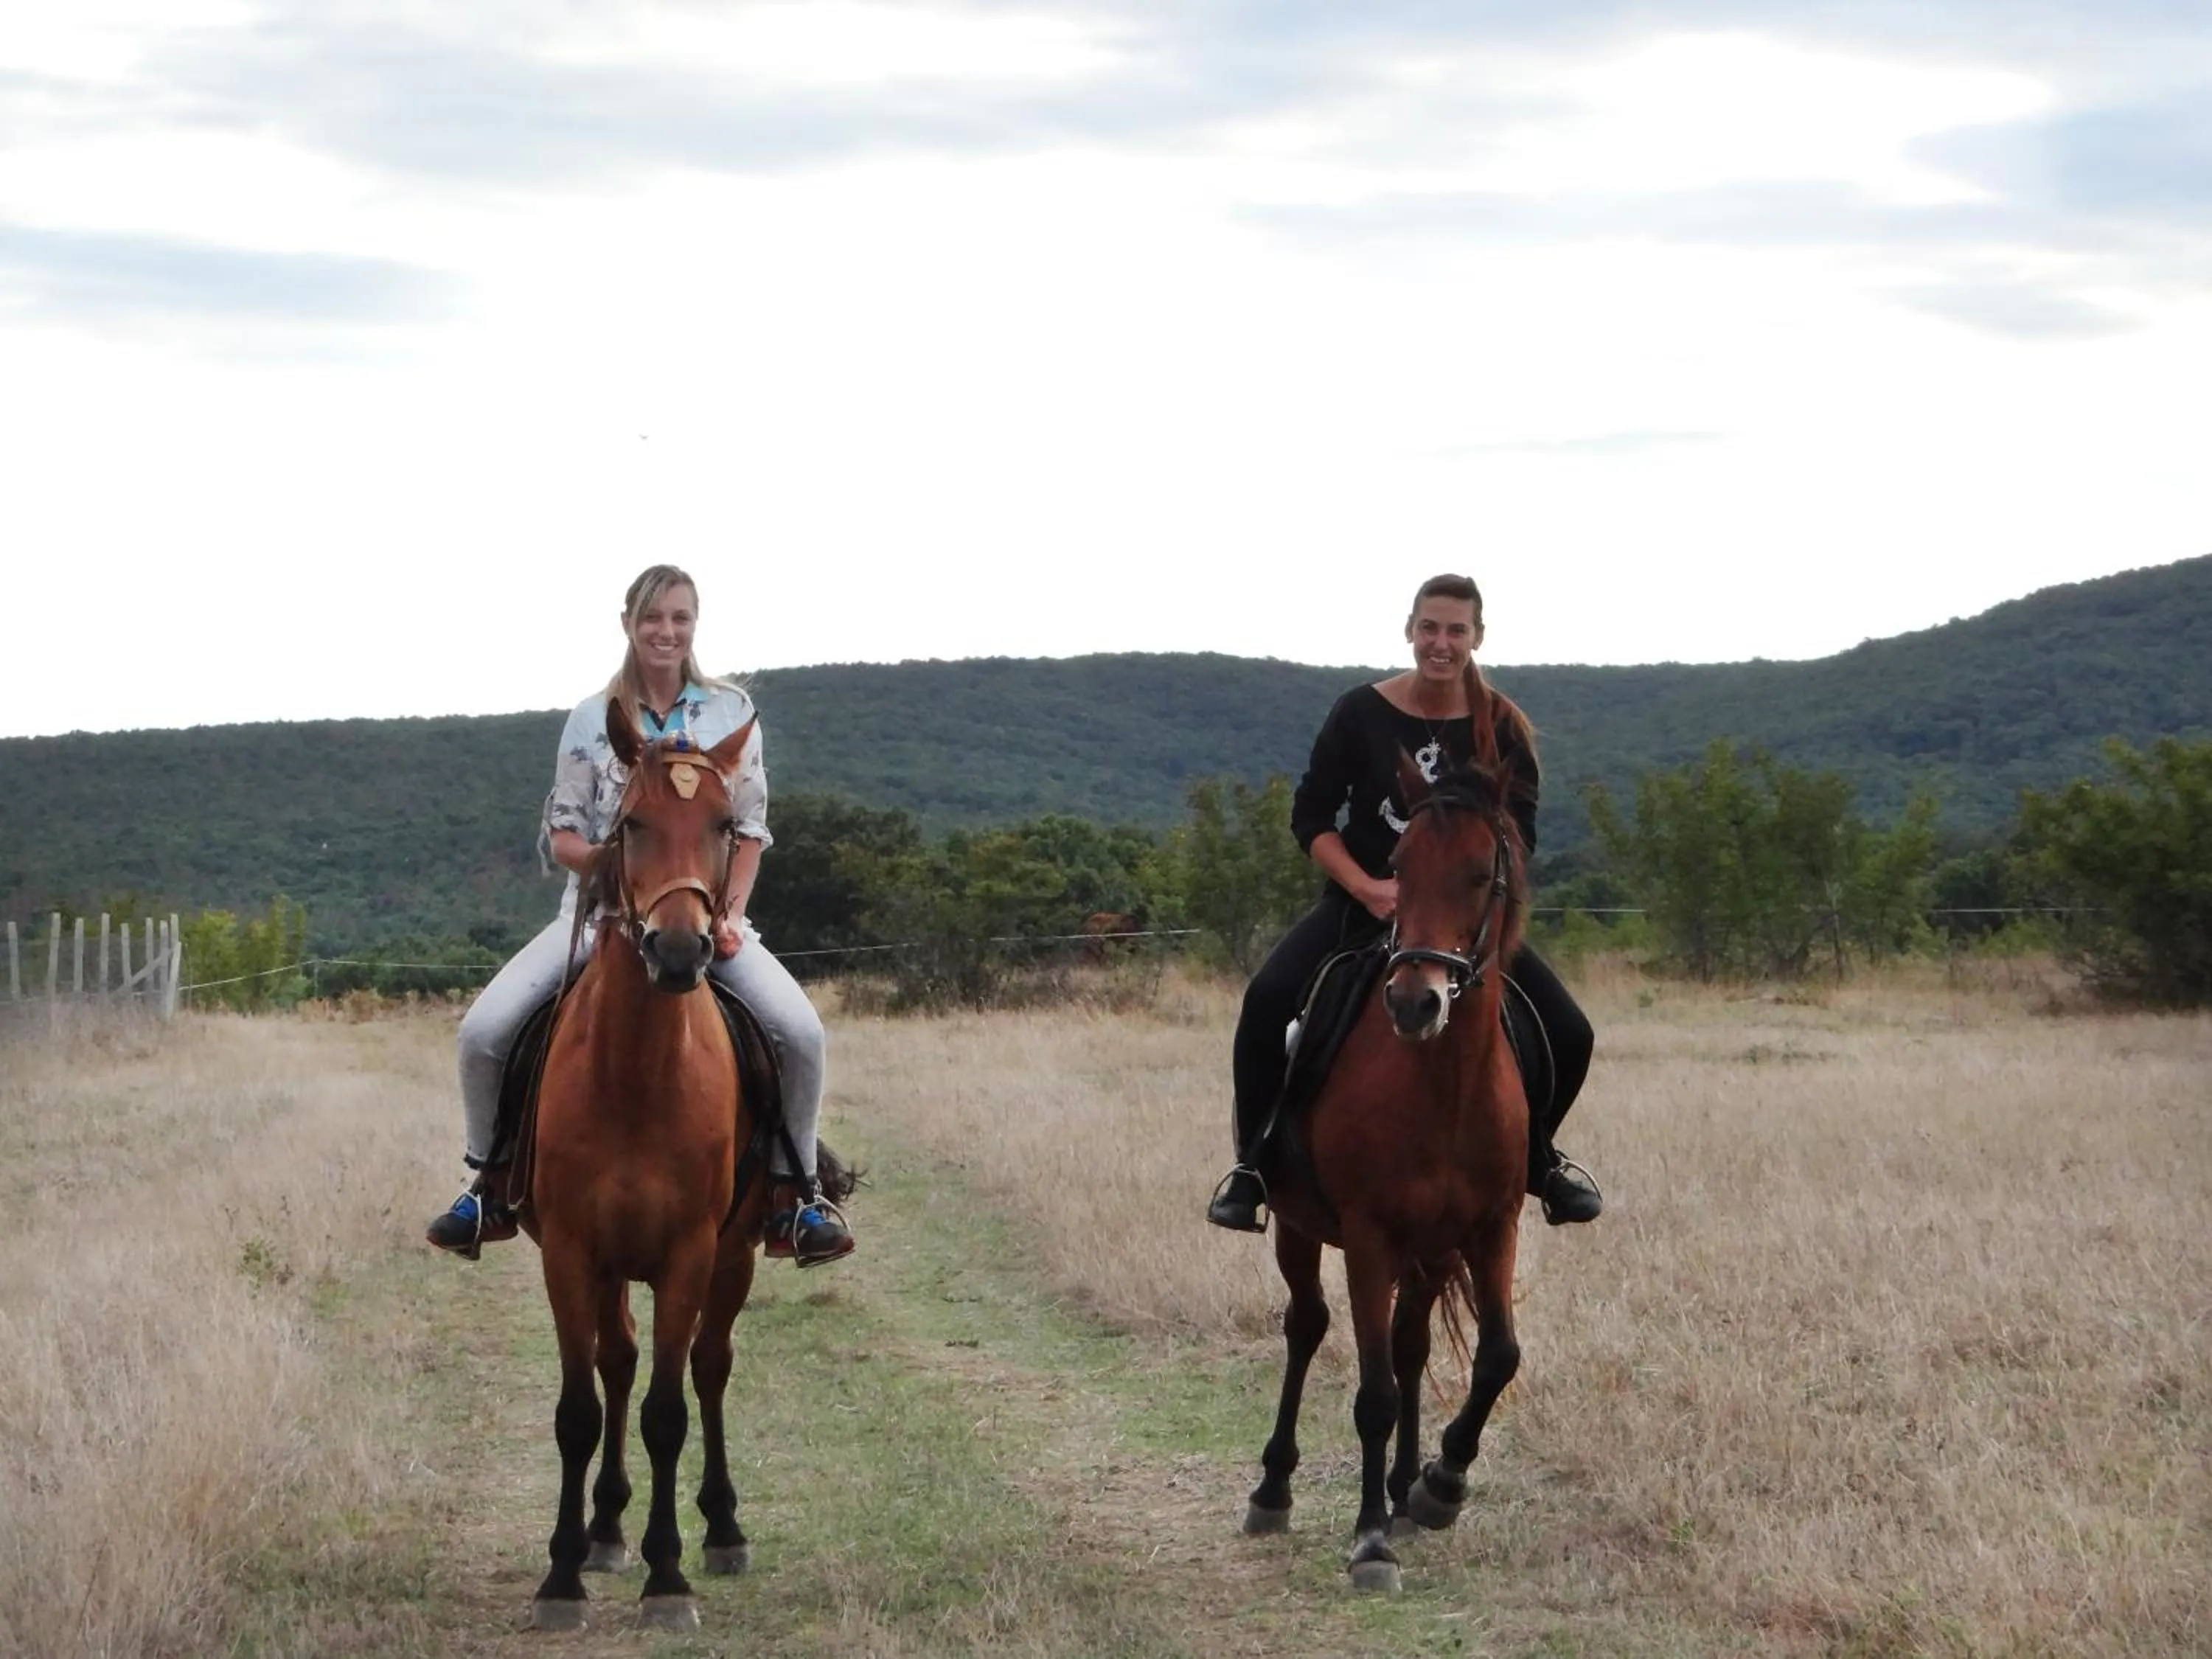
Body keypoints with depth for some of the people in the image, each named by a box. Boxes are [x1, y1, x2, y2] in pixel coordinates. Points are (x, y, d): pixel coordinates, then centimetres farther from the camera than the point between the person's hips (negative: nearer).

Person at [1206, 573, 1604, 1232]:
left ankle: (1535, 1158, 20)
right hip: (1360, 902, -1)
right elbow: (1310, 818, -4)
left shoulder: (1502, 729, -5)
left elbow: (1519, 838, -4)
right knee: (1267, 1002, -29)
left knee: (1569, 1036, -11)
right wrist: (1371, 890, -18)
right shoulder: (1361, 714, -8)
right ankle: (1253, 1166, -12)